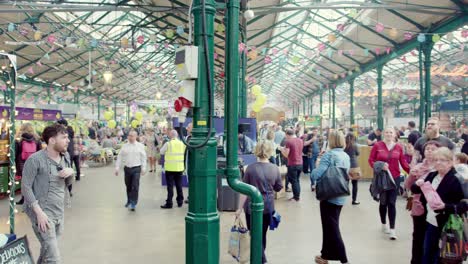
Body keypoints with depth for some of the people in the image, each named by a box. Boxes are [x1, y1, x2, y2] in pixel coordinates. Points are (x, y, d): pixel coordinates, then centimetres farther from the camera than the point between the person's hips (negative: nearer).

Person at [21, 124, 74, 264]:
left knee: (47, 251, 20)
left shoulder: (66, 156, 7)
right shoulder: (35, 159, -14)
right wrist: (39, 212, -19)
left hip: (59, 212, 7)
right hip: (42, 212, -7)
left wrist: (71, 172, -8)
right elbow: (26, 187, -13)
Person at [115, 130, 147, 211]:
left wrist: (143, 168, -2)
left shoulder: (140, 146, 1)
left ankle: (133, 204, -5)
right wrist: (117, 168, 3)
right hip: (127, 168, 3)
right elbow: (120, 157, 7)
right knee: (128, 186, 14)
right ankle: (129, 201, 32)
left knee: (135, 187, -9)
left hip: (136, 169, -3)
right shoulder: (124, 146, 5)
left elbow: (143, 158, 2)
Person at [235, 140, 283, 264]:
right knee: (262, 233, 19)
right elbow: (278, 188, 5)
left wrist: (240, 208, -5)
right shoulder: (275, 169, -6)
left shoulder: (251, 168, -13)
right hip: (268, 206, 3)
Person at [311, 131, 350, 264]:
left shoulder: (329, 155, -17)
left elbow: (317, 174, -24)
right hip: (340, 196, 8)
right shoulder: (346, 156, 7)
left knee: (332, 228, 2)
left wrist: (314, 171, -4)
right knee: (330, 226, 18)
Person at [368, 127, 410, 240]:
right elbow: (371, 160, -3)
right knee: (383, 202, 13)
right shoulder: (377, 145, -4)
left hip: (395, 178, 0)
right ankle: (384, 224, 32)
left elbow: (403, 162, 0)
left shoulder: (398, 147, 0)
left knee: (391, 203, -2)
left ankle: (392, 229, 1)